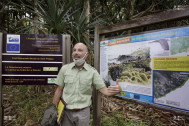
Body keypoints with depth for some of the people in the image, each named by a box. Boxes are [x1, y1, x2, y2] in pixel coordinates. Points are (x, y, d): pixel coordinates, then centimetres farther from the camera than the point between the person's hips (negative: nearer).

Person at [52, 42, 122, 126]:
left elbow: (104, 90, -9)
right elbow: (59, 90, 2)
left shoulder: (92, 72, -5)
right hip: (66, 112, 1)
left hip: (83, 112, 0)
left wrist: (118, 90, -30)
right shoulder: (64, 69, -3)